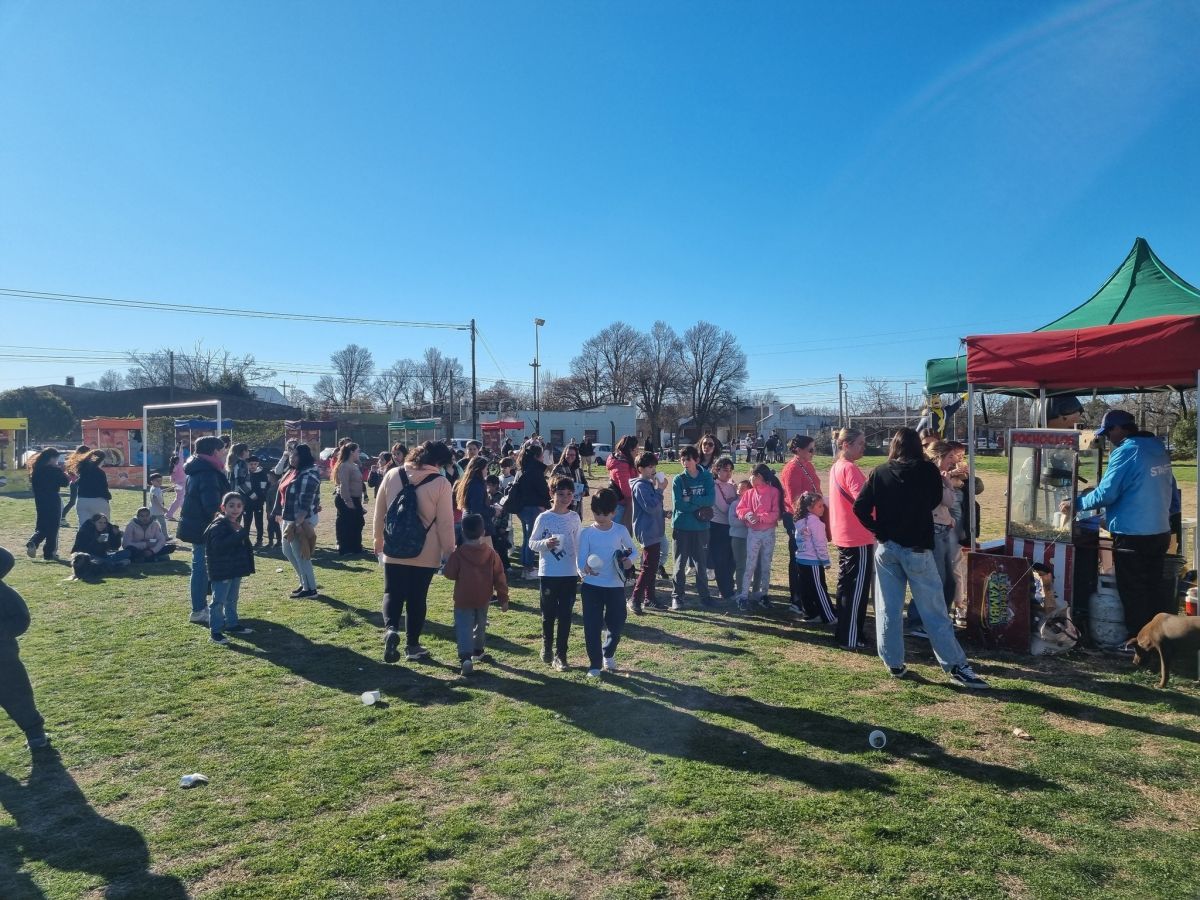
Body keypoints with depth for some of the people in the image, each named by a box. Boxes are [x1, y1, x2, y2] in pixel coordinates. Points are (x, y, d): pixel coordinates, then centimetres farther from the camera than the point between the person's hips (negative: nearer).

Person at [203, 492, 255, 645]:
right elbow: (219, 545, -33)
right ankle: (215, 632, 3)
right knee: (219, 601, -3)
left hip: (235, 570, 9)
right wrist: (241, 534, -35)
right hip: (221, 572, -8)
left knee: (232, 599, 19)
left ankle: (232, 624, 31)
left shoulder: (238, 525, 11)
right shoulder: (217, 526, -17)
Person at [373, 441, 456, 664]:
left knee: (392, 594, 13)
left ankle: (390, 628, -12)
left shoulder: (392, 475, -2)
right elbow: (445, 523, -10)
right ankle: (412, 645, 18)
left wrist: (378, 540, 19)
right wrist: (448, 553, 0)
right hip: (425, 554, -2)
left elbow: (379, 513, 6)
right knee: (417, 599, 11)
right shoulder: (440, 484, -12)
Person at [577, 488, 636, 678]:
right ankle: (595, 664, 16)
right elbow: (581, 558, -11)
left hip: (615, 585, 1)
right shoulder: (586, 533, -6)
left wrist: (629, 559, -11)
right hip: (592, 585, -1)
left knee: (616, 625, 9)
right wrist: (585, 568, -34)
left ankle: (608, 654, 38)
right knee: (592, 626, 0)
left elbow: (632, 549, 12)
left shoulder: (620, 531, -2)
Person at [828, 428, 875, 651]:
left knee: (846, 585, 15)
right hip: (859, 538, -10)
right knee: (857, 588, -3)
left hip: (843, 536, 10)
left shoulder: (836, 467, 13)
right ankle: (851, 639, 2)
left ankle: (843, 633, 24)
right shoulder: (850, 468, -17)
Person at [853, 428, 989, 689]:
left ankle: (894, 663, 16)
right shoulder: (928, 471, -6)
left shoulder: (880, 473, -2)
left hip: (886, 547, 2)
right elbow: (935, 500, 10)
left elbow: (860, 507, -6)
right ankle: (956, 667, 7)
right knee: (934, 611, 3)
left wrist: (879, 530, 4)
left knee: (888, 609, 10)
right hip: (917, 548, -2)